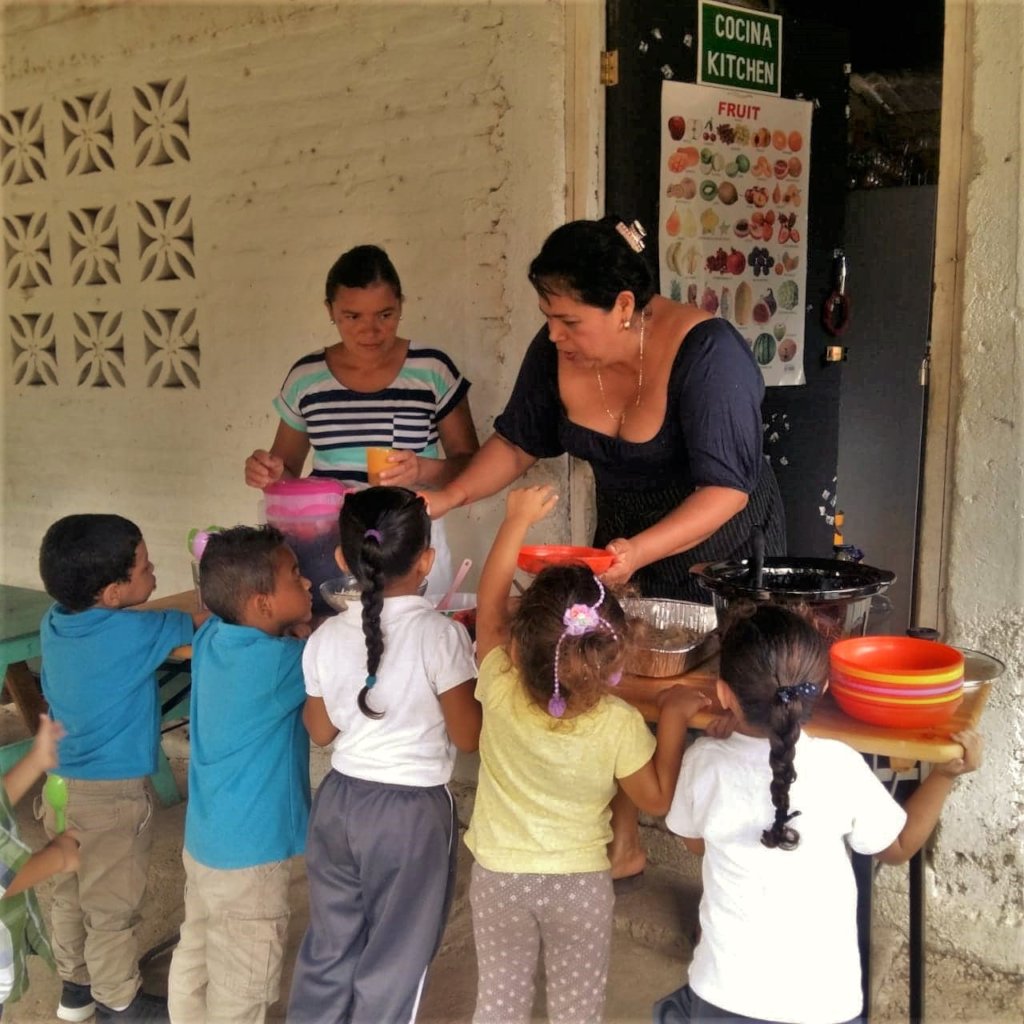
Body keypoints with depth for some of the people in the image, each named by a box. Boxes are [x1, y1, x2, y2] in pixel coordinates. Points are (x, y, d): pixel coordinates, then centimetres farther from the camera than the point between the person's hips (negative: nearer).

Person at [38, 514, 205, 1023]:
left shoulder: (54, 621, -4)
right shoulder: (131, 633, -25)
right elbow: (204, 620, -15)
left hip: (61, 782, 7)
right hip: (111, 793, -7)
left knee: (71, 891, 22)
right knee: (113, 906, 11)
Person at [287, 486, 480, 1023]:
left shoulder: (327, 638, -5)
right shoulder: (441, 635, -18)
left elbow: (321, 731, 5)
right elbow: (468, 735, -14)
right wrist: (482, 674, 0)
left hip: (339, 800, 5)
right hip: (412, 811, -4)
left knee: (329, 943, 23)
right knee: (394, 959, 14)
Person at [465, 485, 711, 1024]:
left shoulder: (500, 692, -22)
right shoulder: (619, 724, -25)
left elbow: (489, 600, -8)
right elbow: (657, 799, -8)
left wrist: (518, 519, 0)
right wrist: (673, 715, -6)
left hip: (499, 876, 1)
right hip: (581, 883, -1)